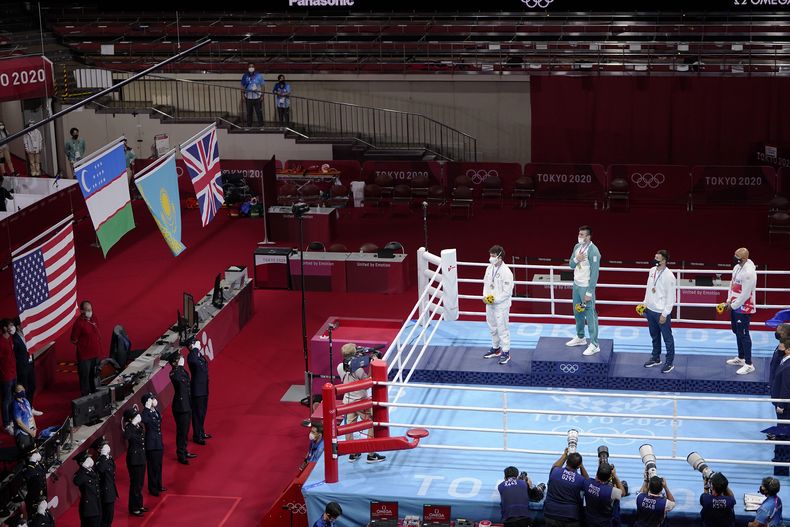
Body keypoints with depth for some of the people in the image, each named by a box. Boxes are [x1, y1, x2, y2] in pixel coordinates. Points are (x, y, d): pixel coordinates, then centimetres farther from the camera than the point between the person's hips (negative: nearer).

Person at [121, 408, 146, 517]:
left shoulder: (139, 425, 1)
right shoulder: (130, 428, -21)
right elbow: (125, 436, -43)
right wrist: (133, 424, -39)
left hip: (141, 457, 8)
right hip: (134, 459, -8)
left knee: (140, 483, 19)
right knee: (135, 484, 3)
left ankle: (139, 505, 33)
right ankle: (133, 508, 15)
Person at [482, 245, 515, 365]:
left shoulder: (506, 272, -19)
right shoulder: (489, 268, 3)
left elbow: (507, 292, -18)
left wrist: (495, 299, -18)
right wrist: (485, 296, -3)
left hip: (501, 305, -7)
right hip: (489, 304, 8)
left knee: (502, 329, -3)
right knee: (492, 327, 19)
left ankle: (506, 352, 7)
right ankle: (495, 349, 35)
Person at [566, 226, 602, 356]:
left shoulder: (593, 251, -20)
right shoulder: (577, 247, 5)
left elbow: (594, 273, -20)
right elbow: (571, 265, 12)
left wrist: (589, 292, -20)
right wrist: (576, 259, -12)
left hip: (586, 287, -8)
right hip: (576, 284, 8)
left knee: (590, 315, -5)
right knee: (577, 312, 20)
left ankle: (594, 345, -1)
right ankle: (580, 338, 36)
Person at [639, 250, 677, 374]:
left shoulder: (669, 276, -19)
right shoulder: (652, 271, 3)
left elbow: (671, 297, -17)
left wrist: (665, 314, -16)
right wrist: (645, 302, 13)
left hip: (662, 312, -8)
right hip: (650, 310, 8)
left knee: (667, 338, 4)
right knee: (654, 336, 20)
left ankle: (670, 362, 13)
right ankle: (656, 358, 35)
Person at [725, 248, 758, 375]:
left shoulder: (749, 272, -26)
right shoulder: (737, 267, 3)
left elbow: (745, 294, -24)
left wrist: (733, 306, -14)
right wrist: (729, 301, 7)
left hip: (744, 308, -10)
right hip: (735, 306, 10)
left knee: (743, 334, -6)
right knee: (737, 332, 21)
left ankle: (749, 364, 0)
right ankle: (741, 358, 36)